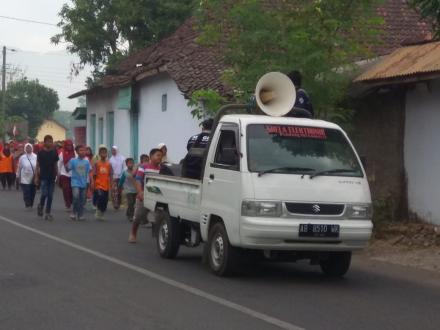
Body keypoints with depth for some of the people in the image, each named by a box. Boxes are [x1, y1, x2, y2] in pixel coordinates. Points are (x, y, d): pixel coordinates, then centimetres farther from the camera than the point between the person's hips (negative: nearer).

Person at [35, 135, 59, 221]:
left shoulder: (54, 153, 6)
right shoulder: (41, 153, -3)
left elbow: (56, 165, 11)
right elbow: (37, 165, 0)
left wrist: (57, 175, 6)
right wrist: (36, 177, -5)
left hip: (52, 177, 3)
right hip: (43, 177, -3)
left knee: (50, 196, 3)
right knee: (44, 194, -10)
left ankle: (48, 213, 8)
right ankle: (40, 207, 17)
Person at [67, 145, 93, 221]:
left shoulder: (87, 161, 5)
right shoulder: (73, 160, -3)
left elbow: (89, 172, 7)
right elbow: (68, 169, -3)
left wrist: (92, 181, 1)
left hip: (84, 183, 3)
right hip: (75, 182, -3)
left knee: (82, 200, 6)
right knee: (76, 196, -22)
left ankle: (80, 215, 18)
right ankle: (74, 212, -4)